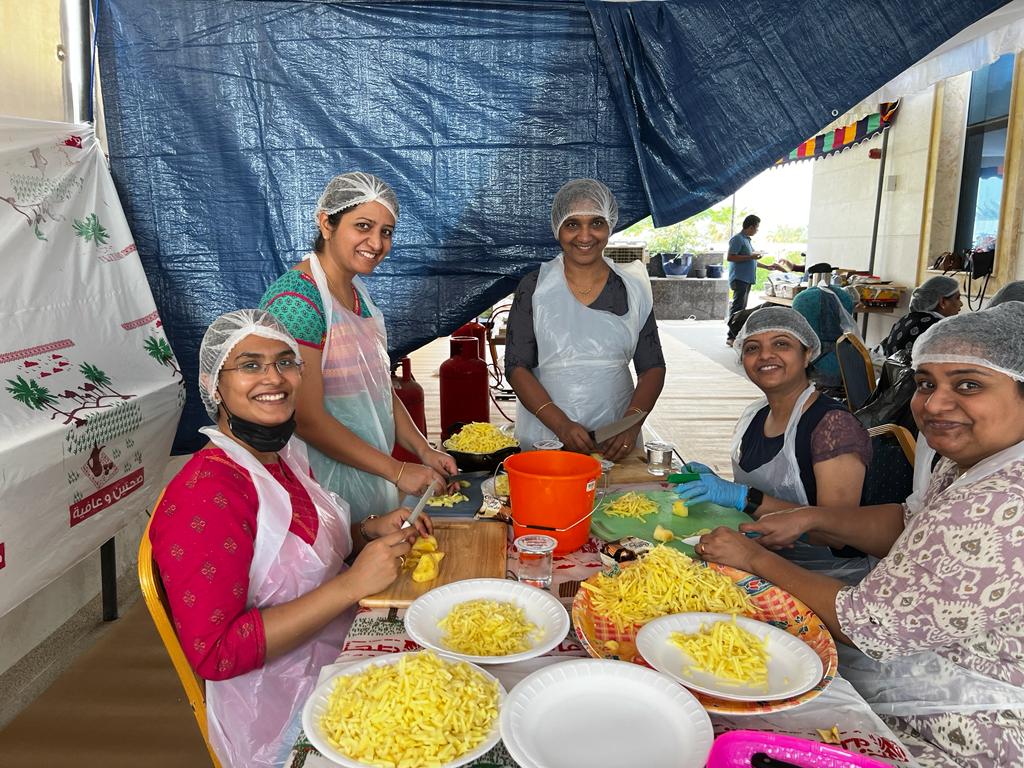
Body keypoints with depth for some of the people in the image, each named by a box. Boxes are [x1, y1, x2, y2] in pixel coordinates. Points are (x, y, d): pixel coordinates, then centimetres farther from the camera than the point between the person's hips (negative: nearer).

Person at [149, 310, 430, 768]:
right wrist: (352, 584, -28)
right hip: (283, 722, -7)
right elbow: (213, 653, -25)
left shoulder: (285, 455, 2)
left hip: (339, 654, 8)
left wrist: (369, 532, -3)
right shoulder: (203, 494, -23)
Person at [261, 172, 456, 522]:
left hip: (369, 476, 8)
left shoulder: (358, 293, 7)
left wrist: (424, 451, 0)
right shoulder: (295, 302, -20)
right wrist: (396, 470, -19)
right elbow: (308, 419, -23)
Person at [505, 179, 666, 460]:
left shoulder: (633, 289, 2)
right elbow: (516, 366, -5)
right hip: (544, 437, -1)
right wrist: (561, 424, -17)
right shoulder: (534, 288, -2)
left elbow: (653, 367, 4)